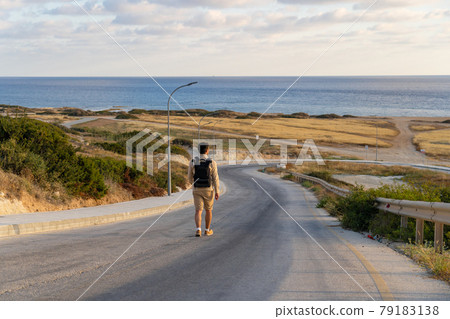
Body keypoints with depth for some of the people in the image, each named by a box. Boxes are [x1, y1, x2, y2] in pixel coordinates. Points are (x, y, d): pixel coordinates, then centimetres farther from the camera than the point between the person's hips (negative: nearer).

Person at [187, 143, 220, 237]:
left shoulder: (193, 162, -4)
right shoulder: (212, 163, -11)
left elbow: (190, 177, 5)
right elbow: (215, 178, -11)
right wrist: (217, 192, -5)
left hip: (197, 190, 1)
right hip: (208, 190, -1)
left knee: (198, 211, -1)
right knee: (208, 210, 18)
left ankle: (198, 230, -21)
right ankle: (207, 230, 27)